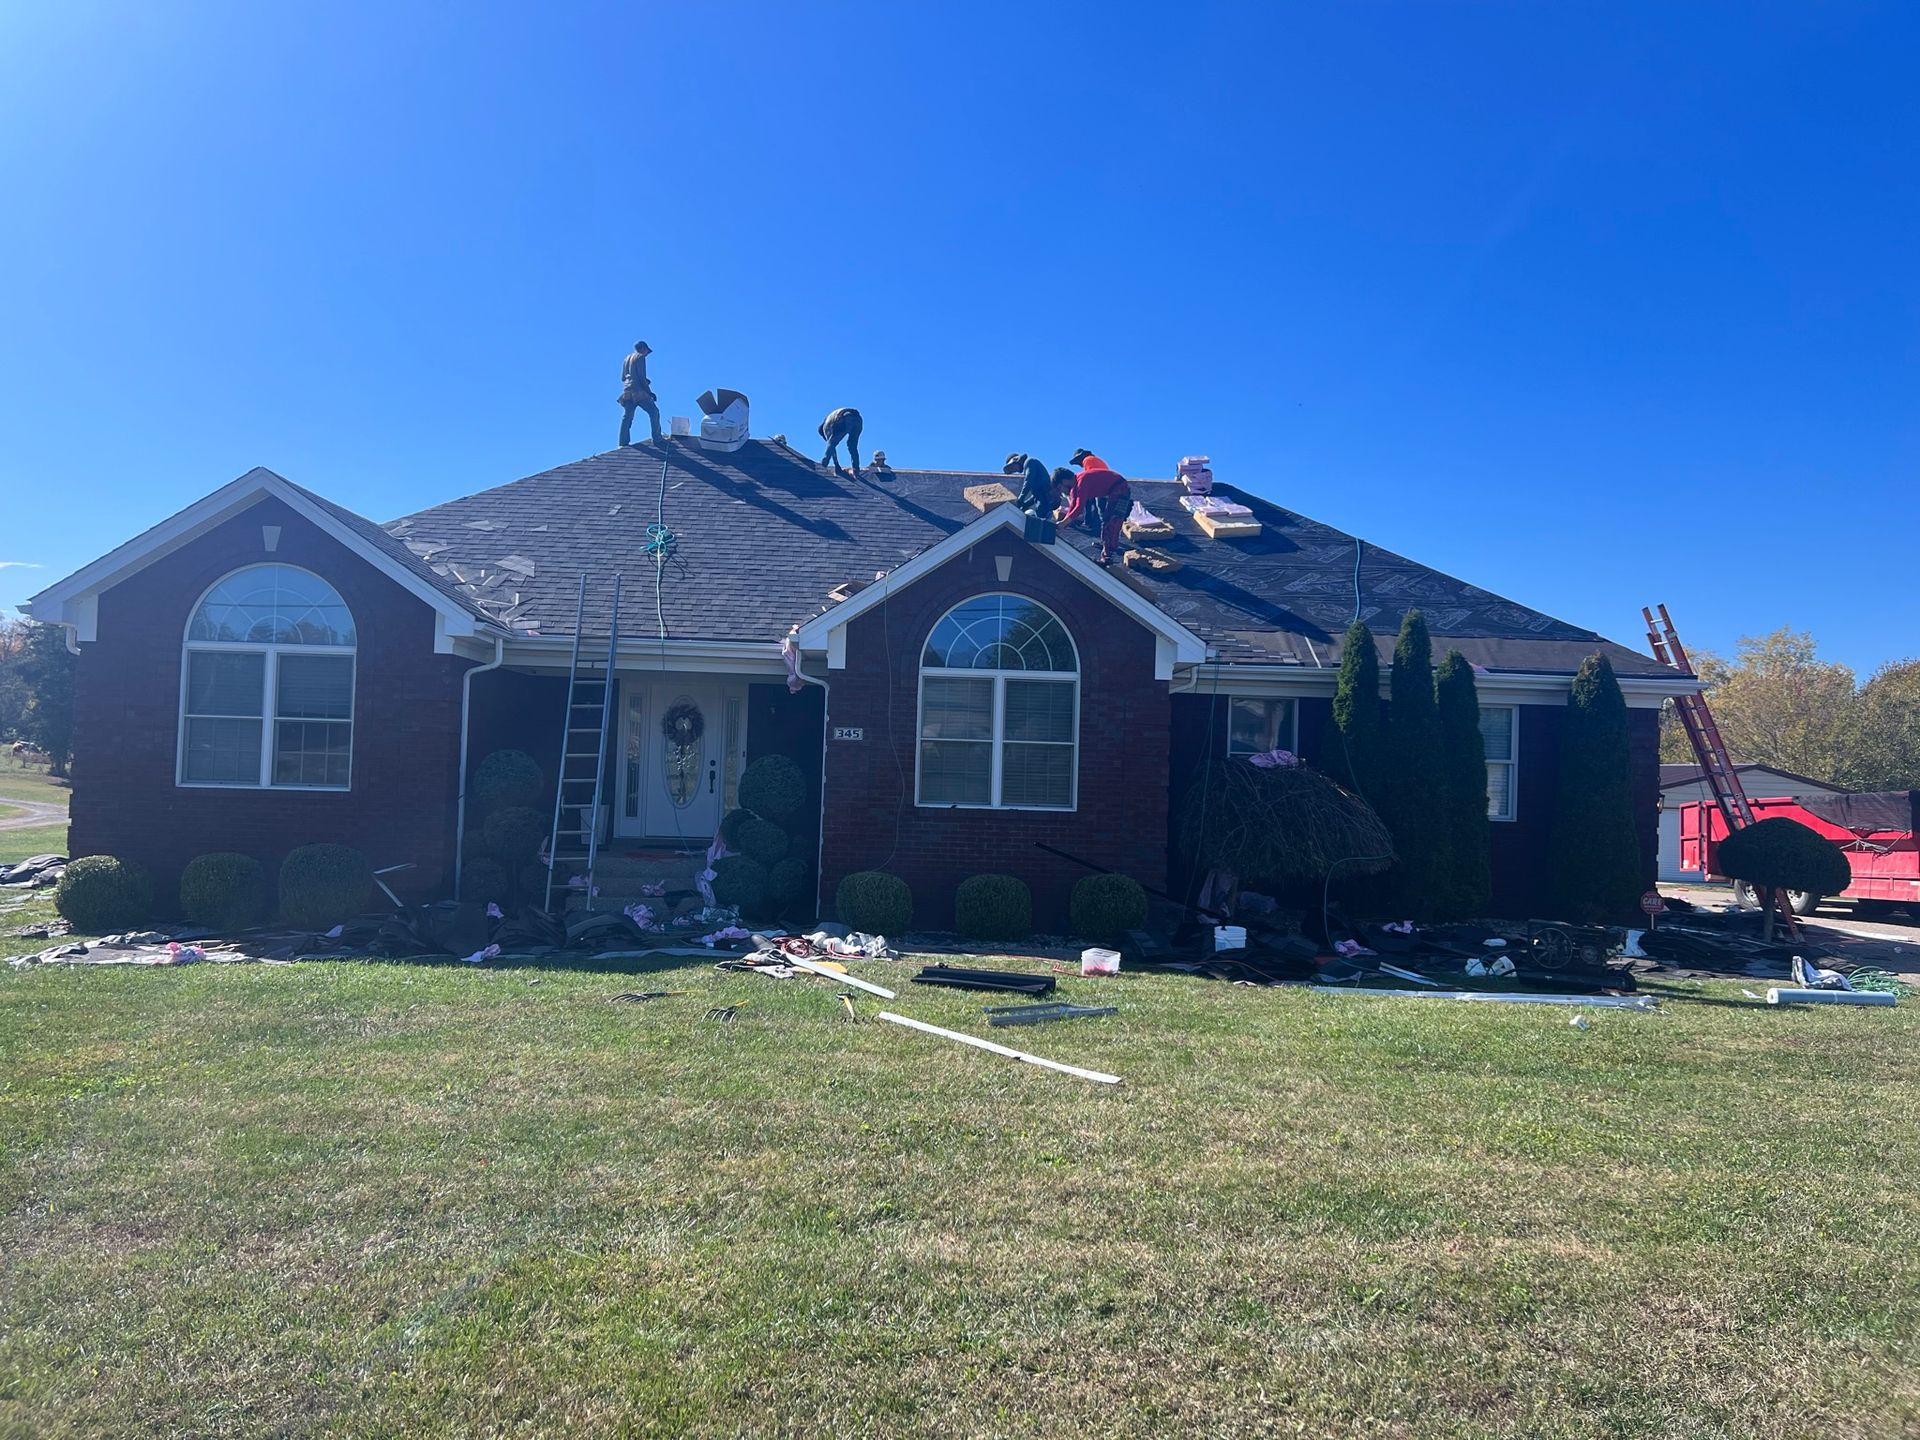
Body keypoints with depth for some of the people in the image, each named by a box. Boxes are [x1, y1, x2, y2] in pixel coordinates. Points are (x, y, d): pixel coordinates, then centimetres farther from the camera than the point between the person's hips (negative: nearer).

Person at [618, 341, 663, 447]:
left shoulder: (627, 358, 21)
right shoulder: (640, 357, -1)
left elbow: (622, 377, 22)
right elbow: (642, 377, -10)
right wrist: (649, 391, -7)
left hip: (627, 392, 7)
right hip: (639, 391, -7)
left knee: (627, 417, 5)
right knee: (654, 411, 0)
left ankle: (623, 443, -1)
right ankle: (657, 439, -4)